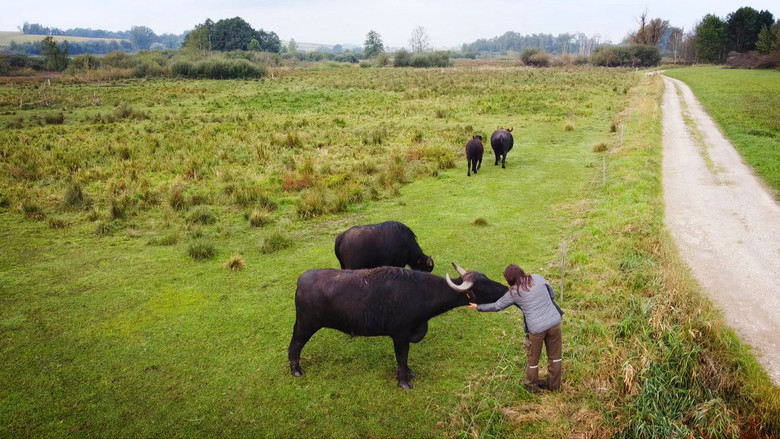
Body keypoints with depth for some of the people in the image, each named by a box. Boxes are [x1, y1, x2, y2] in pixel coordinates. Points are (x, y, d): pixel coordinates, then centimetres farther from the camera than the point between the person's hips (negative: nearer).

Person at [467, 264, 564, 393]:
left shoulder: (513, 293, -2)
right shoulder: (537, 278, 2)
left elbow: (496, 306, 8)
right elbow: (552, 294, 12)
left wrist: (478, 307, 21)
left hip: (536, 328, -3)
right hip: (554, 322, 3)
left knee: (533, 358, 19)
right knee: (555, 355, 20)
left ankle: (532, 386, 37)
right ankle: (553, 384, 35)